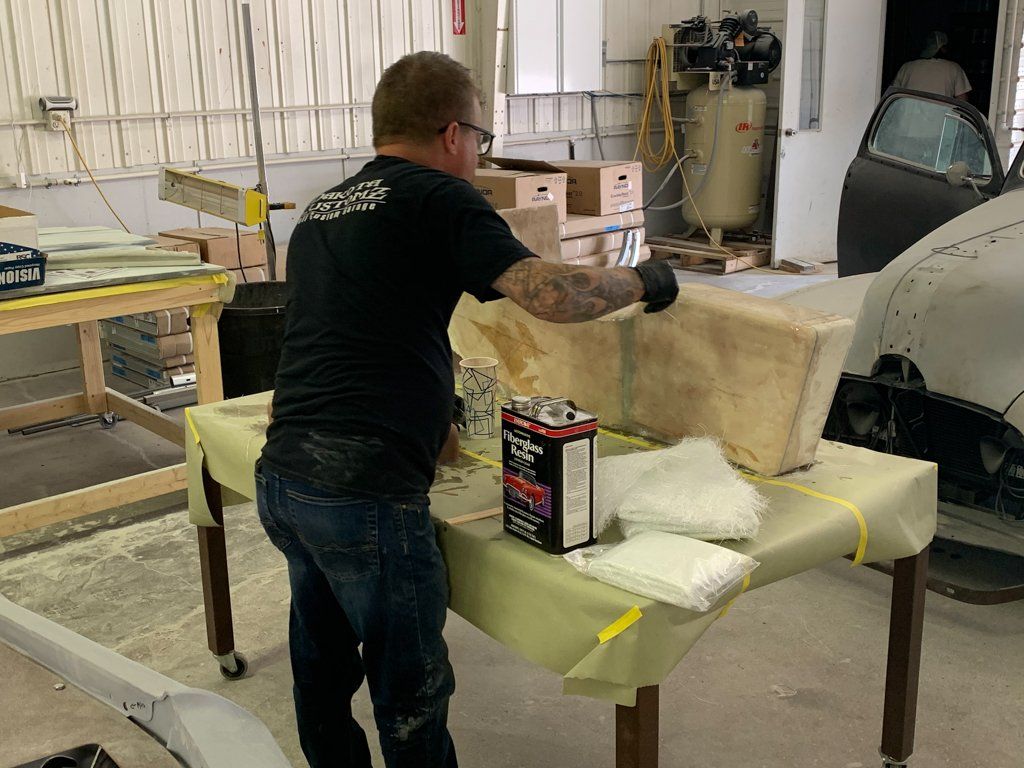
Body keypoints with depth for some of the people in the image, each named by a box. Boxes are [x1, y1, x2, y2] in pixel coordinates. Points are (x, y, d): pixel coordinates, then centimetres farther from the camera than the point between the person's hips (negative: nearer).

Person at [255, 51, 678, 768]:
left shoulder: (321, 210, 18)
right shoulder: (437, 197, -7)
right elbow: (552, 294, -17)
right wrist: (642, 279, 2)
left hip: (282, 476, 8)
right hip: (365, 493, -8)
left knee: (323, 668, 23)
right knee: (411, 694, 7)